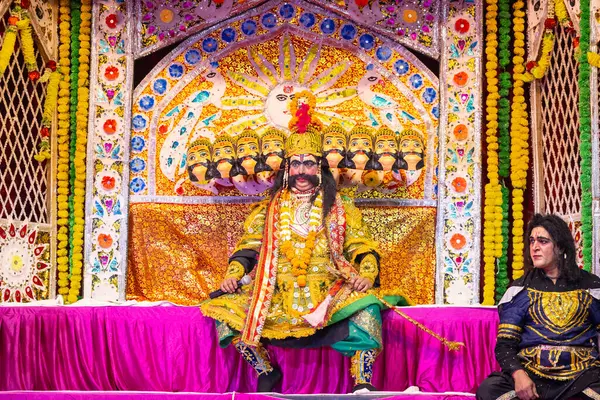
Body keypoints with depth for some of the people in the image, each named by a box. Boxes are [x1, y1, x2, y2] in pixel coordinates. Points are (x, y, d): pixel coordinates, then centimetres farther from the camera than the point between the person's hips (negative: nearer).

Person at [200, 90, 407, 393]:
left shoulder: (341, 211, 14)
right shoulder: (268, 211, 17)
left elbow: (363, 249, 6)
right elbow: (247, 248, 11)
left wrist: (366, 276, -15)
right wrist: (233, 274, -8)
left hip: (328, 295, -1)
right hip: (276, 296, 2)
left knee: (366, 308, -32)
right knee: (227, 312, -21)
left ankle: (362, 383, -24)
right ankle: (266, 372, -3)